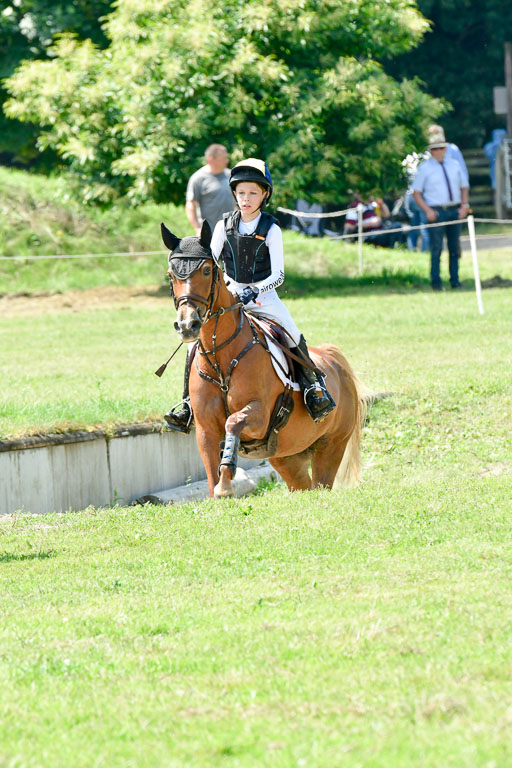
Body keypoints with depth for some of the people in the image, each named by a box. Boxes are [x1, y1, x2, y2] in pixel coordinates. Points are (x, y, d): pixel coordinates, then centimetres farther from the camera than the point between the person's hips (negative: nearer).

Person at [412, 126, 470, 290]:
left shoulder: (454, 164, 14)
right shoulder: (424, 168, 2)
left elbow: (464, 187, 19)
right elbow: (416, 192, 1)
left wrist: (464, 206, 3)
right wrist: (427, 211, -11)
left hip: (455, 211, 4)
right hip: (436, 212, -4)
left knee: (455, 248, 6)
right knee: (436, 248, -10)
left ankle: (455, 281, 12)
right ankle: (436, 282, -4)